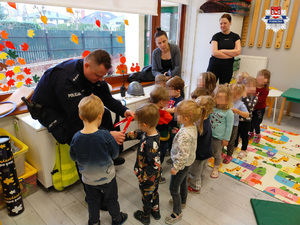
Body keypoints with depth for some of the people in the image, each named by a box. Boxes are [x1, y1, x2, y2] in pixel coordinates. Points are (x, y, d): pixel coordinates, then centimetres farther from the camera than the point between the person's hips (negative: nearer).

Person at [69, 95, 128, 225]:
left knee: (93, 201, 26)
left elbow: (73, 157, -4)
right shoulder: (105, 136, -30)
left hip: (88, 179, 2)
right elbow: (115, 154, -14)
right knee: (111, 199, 23)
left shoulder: (76, 137, -20)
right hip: (107, 177, -2)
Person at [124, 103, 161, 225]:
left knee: (146, 196, 20)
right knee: (154, 192, 30)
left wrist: (142, 176, -23)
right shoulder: (148, 132, -14)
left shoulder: (151, 144, -40)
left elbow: (155, 166, -35)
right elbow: (136, 134, 5)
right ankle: (156, 211, 56)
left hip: (148, 178, -7)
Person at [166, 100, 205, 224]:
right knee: (183, 182, 30)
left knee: (174, 188, 10)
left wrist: (175, 167, -23)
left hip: (182, 164, -9)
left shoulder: (185, 134, -37)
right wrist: (178, 132, 1)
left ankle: (177, 213, 29)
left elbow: (183, 154, -32)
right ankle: (182, 201, 55)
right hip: (188, 162, 9)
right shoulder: (192, 126, -8)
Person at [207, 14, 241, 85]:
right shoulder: (216, 36, 2)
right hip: (214, 66, -2)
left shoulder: (235, 37, 8)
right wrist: (231, 54, -8)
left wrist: (222, 51, -8)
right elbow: (214, 53, -11)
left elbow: (238, 52, -5)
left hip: (228, 68, 2)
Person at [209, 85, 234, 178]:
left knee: (217, 154, 15)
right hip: (209, 135, 4)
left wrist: (226, 139, -8)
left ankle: (216, 169, 37)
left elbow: (229, 127, -11)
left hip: (219, 137, -4)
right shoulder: (212, 108, -4)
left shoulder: (228, 112, -17)